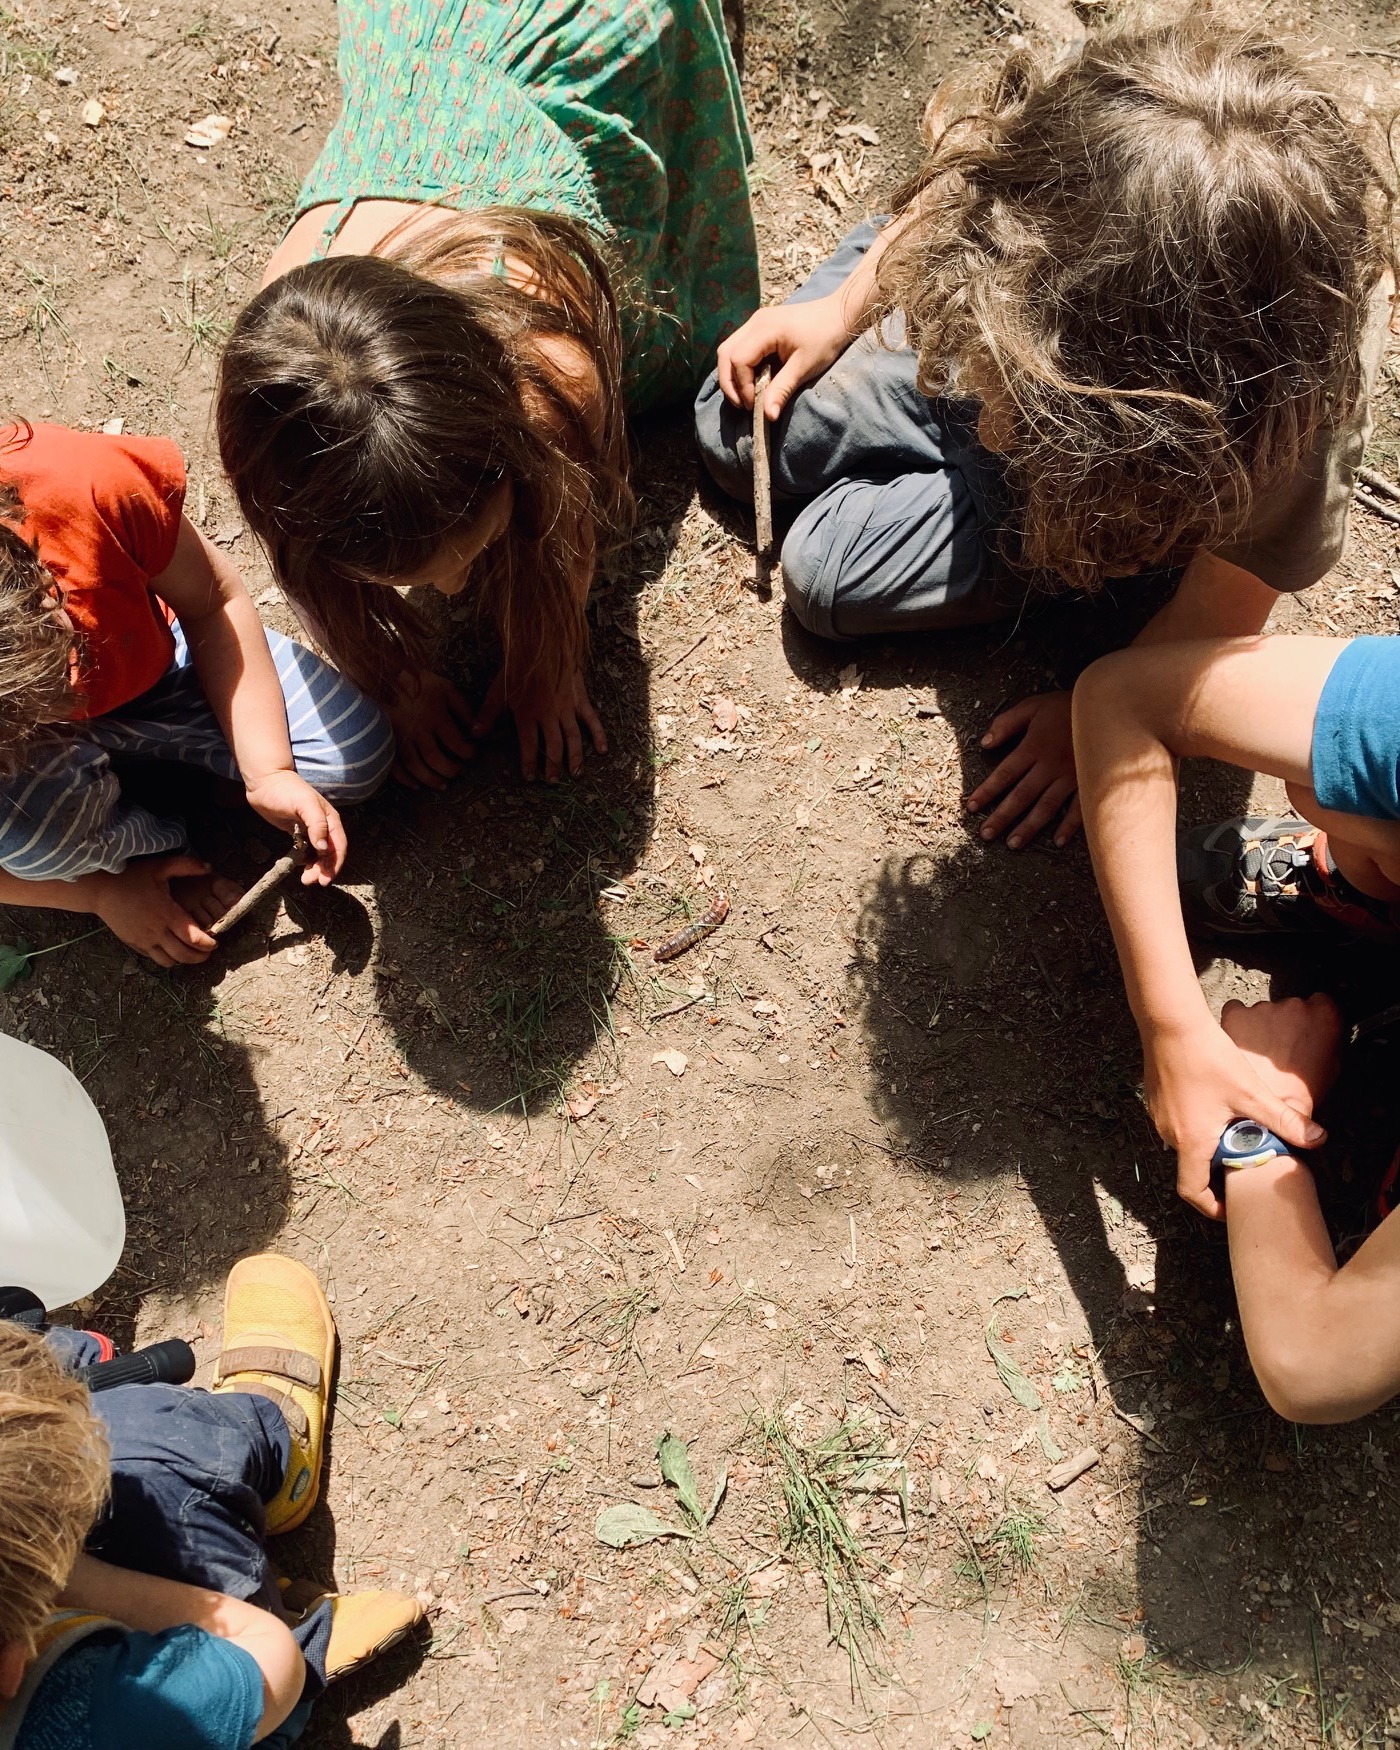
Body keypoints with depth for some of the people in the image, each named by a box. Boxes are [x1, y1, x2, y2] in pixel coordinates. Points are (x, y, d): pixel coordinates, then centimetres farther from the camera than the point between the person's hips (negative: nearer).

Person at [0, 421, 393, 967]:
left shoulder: (85, 484, -39)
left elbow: (212, 601, -19)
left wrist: (268, 773, -22)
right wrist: (103, 892, -15)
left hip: (143, 655, 2)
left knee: (354, 751, -11)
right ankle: (140, 846, 0)